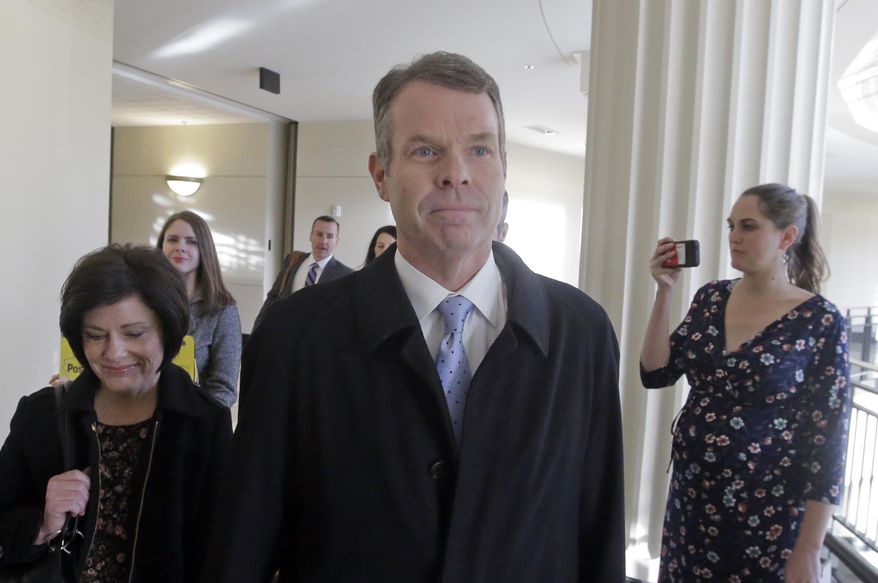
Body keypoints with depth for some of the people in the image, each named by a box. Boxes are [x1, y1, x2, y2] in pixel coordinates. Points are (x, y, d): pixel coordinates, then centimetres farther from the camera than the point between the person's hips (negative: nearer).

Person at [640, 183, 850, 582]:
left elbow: (828, 440, -12)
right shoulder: (710, 298, 1)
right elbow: (655, 373, -1)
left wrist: (808, 551, -12)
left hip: (768, 512, -4)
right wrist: (664, 292, -11)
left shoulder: (820, 321, -12)